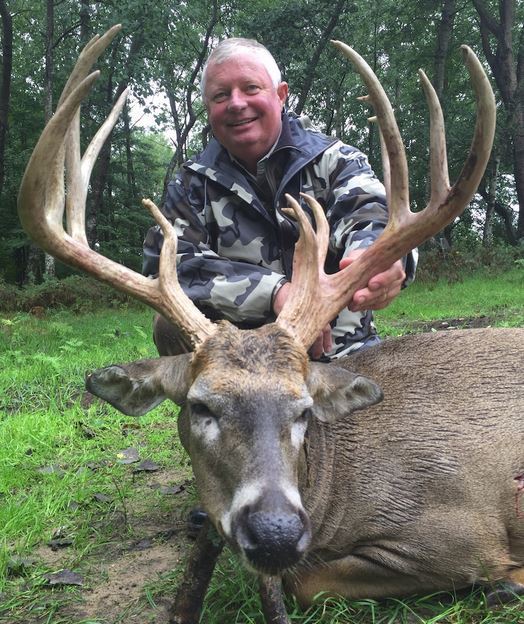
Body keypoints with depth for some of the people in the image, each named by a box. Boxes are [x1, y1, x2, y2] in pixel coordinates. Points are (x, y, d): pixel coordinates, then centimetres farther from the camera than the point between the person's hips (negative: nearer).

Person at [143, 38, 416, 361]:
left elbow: (368, 210, -19)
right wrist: (273, 292, -26)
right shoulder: (194, 184, 4)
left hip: (344, 350, 0)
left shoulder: (335, 159, 1)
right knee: (173, 325, -24)